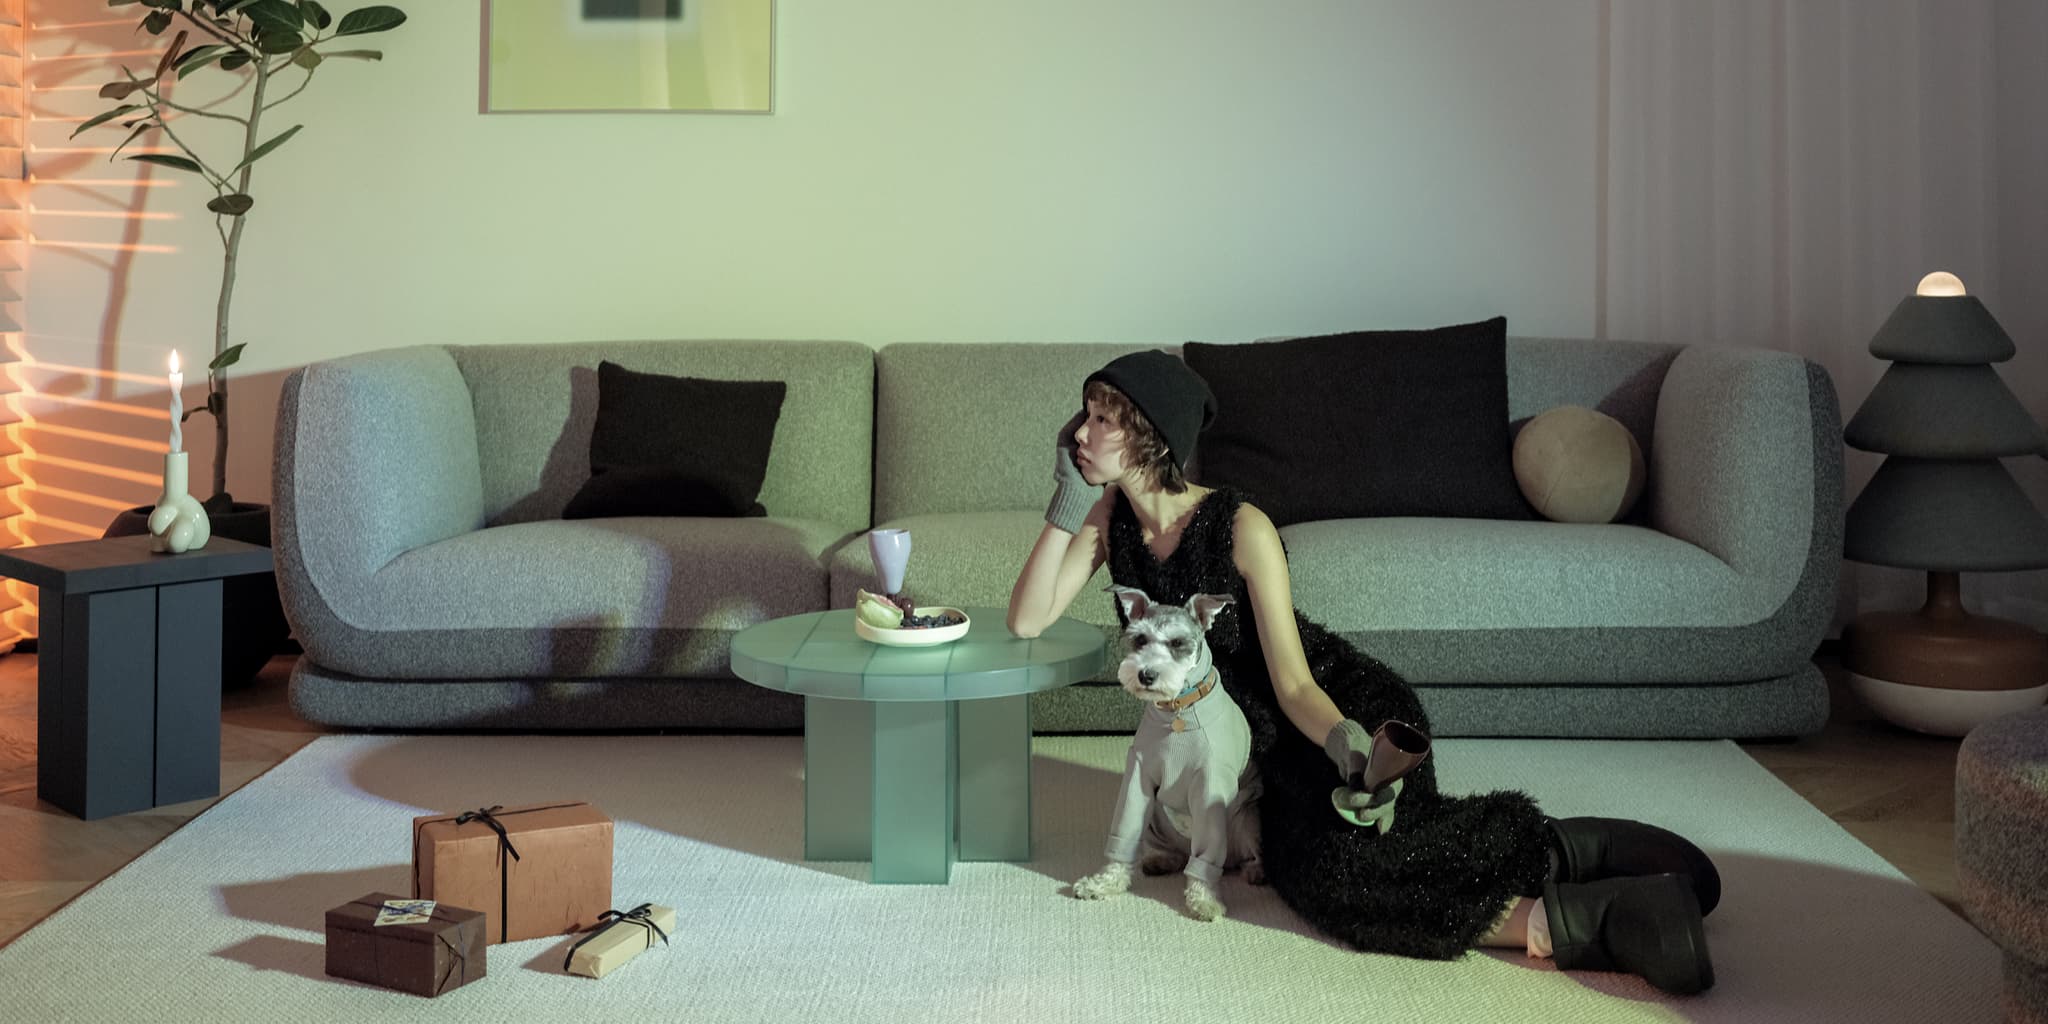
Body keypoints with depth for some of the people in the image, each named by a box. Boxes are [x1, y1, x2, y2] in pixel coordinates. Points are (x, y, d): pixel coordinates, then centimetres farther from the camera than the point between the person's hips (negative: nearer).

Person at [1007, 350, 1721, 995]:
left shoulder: (1241, 528, -20)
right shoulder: (1108, 515, -3)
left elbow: (1294, 682, -20)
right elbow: (1027, 620, -11)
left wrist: (1348, 744, -39)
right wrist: (1068, 501, -16)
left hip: (1353, 709, -7)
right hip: (1282, 753, 7)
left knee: (1343, 860, -33)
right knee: (1304, 868, -19)